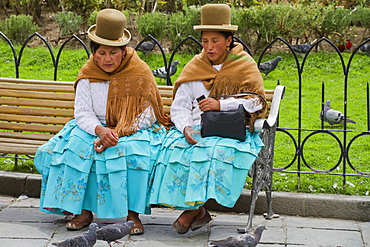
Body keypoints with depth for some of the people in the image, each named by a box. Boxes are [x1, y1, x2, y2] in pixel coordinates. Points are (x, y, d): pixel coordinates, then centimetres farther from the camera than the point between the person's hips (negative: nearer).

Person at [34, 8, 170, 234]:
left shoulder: (141, 73, -7)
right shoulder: (88, 76, 1)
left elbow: (147, 116, -10)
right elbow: (83, 113, -4)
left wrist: (118, 133, -24)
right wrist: (100, 130, -27)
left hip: (135, 131, -3)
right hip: (96, 129, 3)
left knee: (133, 151, -35)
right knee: (77, 147, -27)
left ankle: (133, 213, -25)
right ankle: (84, 210, -21)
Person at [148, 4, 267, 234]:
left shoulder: (245, 65, 7)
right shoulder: (194, 68, 13)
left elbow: (256, 102, -3)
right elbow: (179, 108, 7)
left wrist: (221, 104, -14)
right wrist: (186, 128, -15)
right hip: (196, 128, 3)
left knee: (218, 151, -35)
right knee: (175, 148, -28)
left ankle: (191, 210, -21)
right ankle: (199, 211, -20)